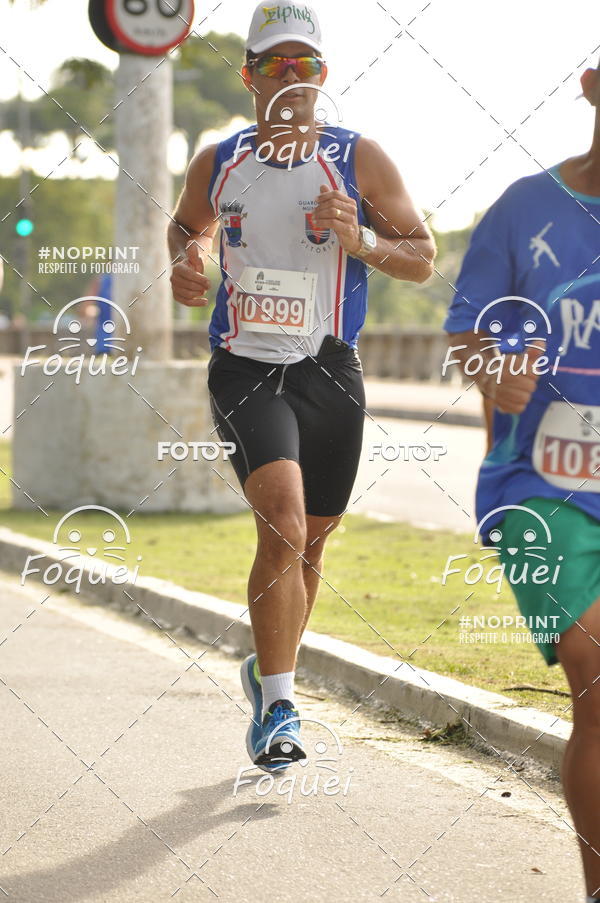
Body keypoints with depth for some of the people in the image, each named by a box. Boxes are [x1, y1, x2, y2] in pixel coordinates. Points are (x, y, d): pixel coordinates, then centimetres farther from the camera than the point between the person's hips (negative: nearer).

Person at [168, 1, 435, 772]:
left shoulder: (358, 159, 0)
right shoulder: (217, 165, 5)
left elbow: (422, 258, 2)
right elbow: (188, 226, 26)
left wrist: (360, 241, -16)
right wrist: (185, 267, 4)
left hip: (329, 371, 1)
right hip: (246, 368, -1)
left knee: (309, 541, 11)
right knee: (282, 523, -21)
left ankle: (269, 670, 37)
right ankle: (278, 705, -18)